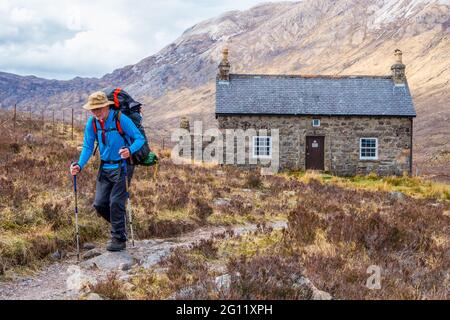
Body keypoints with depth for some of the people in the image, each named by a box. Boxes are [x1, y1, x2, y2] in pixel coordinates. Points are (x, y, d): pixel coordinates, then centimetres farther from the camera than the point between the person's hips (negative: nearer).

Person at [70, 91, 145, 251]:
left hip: (122, 166, -5)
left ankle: (119, 239, 7)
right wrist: (80, 165, -16)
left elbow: (140, 138, -15)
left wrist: (130, 150, -36)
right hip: (105, 168, 6)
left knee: (116, 202, -8)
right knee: (99, 204, 2)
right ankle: (119, 225, 29)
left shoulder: (121, 119, -17)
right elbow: (88, 147, 1)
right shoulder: (92, 123, -1)